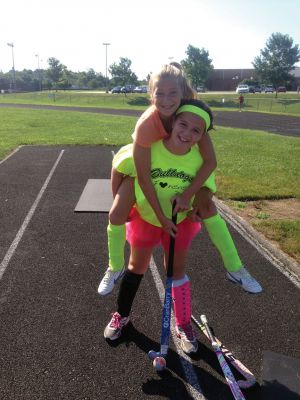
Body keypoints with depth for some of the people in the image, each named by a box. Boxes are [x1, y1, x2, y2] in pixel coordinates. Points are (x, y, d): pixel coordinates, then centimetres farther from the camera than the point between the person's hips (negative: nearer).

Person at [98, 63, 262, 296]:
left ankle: (235, 269, 7)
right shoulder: (146, 124, -37)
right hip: (141, 167, -2)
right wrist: (161, 217, -30)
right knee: (117, 215, -15)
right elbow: (144, 177, -33)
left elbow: (210, 162, -27)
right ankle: (115, 269, 13)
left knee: (208, 206, -9)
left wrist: (187, 195, -31)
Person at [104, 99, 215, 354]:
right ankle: (121, 315, 39)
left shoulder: (201, 158, -25)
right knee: (137, 267, 16)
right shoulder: (146, 149, -33)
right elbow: (120, 163, -14)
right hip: (145, 217, 0)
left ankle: (183, 324, 33)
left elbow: (205, 186, -4)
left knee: (177, 270, 13)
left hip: (180, 220, 1)